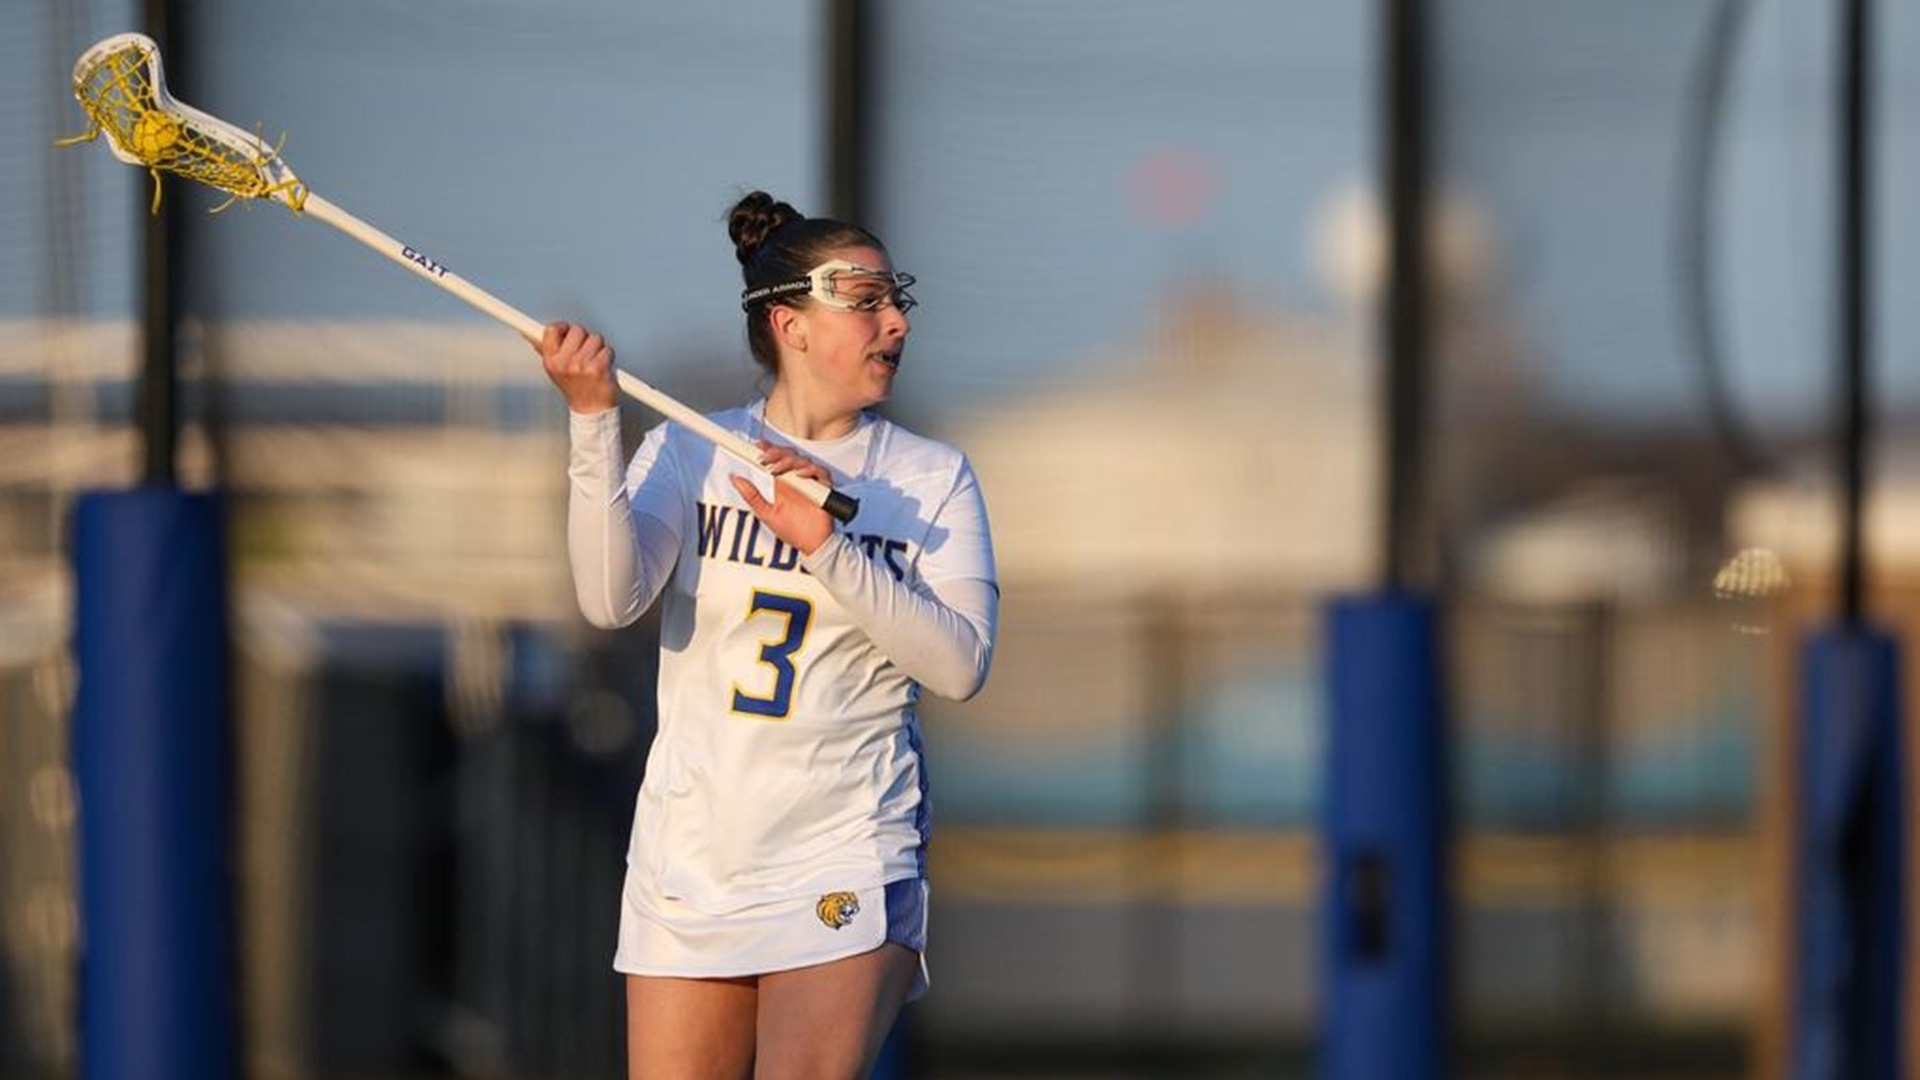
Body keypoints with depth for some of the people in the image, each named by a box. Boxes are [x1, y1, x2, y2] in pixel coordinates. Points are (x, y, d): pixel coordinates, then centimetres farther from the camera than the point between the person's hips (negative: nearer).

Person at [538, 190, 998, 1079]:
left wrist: (829, 548, -19)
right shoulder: (687, 455, 3)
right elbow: (611, 600, -14)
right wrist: (593, 421, -23)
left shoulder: (932, 478, 3)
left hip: (847, 864, -2)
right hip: (691, 860, 2)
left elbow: (961, 664, -10)